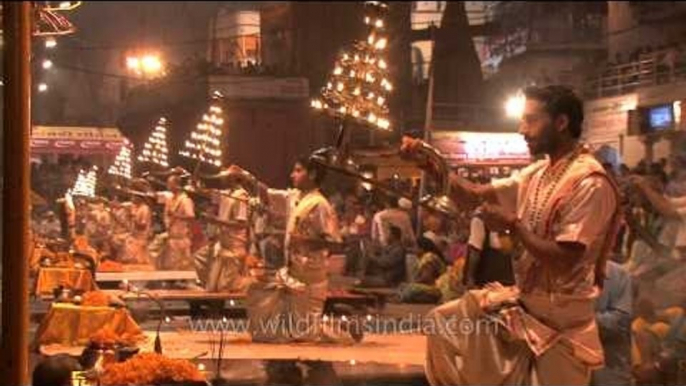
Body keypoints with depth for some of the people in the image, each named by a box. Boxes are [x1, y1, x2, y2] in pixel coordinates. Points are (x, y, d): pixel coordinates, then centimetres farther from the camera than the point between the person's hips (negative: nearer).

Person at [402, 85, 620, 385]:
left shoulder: (590, 184, -20)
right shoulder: (537, 174, 7)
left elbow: (565, 260, -25)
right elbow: (473, 195, 9)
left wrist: (512, 225, -17)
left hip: (560, 317, -8)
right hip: (524, 299, 8)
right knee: (443, 323, 7)